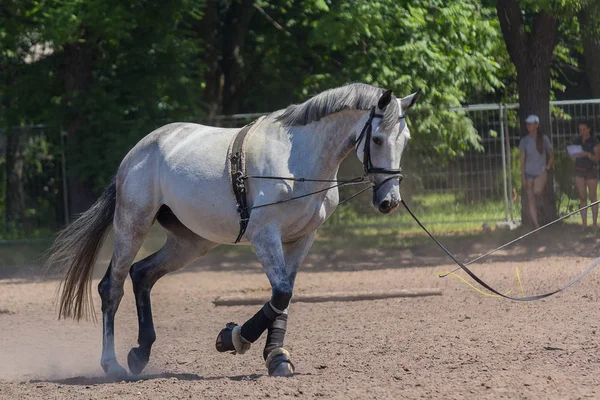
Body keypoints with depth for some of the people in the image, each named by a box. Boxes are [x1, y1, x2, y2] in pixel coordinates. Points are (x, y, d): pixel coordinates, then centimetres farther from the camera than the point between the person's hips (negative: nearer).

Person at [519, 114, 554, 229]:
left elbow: (551, 156, 11)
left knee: (537, 191, -29)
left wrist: (547, 167, 0)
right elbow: (522, 159, 3)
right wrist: (523, 177, -2)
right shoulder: (524, 140, 2)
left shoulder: (544, 139, 1)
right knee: (531, 200, -2)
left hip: (541, 172, -1)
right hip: (529, 173, 1)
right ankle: (536, 226, 1)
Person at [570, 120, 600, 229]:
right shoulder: (577, 141, 7)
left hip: (591, 171, -4)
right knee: (582, 197, 1)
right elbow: (573, 157, 13)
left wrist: (587, 154, -27)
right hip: (579, 171, 4)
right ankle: (584, 223, 2)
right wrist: (573, 155, -10)